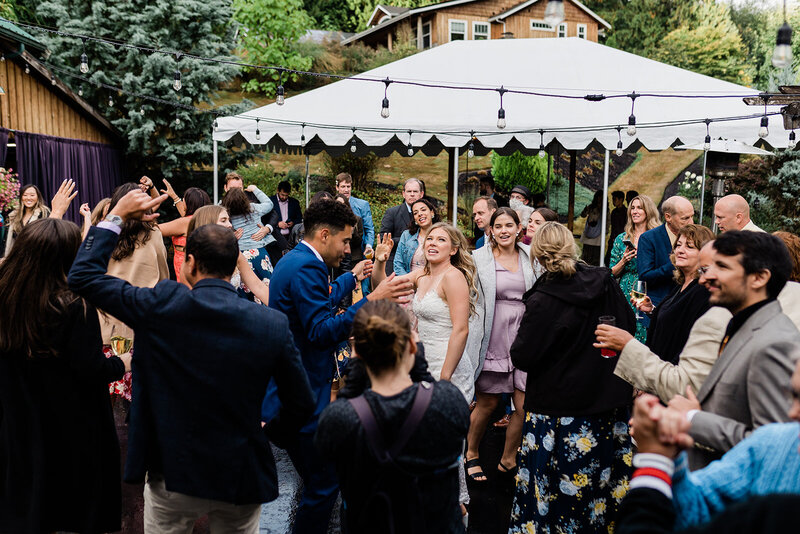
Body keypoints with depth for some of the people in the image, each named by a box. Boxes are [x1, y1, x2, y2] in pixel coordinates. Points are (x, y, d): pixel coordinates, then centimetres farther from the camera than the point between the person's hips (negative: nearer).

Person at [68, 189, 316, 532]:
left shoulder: (163, 305, -16)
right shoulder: (273, 324, -12)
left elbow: (83, 275, -5)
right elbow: (301, 404, -6)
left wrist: (116, 216, 1)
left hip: (172, 477, -1)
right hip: (241, 477, 1)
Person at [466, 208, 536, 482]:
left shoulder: (531, 257, 8)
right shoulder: (479, 258, 0)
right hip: (493, 340, -3)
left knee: (526, 405, 0)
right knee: (487, 404, 6)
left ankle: (508, 460, 22)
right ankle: (471, 454, 32)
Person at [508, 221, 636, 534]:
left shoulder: (542, 301, -20)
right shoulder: (605, 283, -4)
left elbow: (522, 358, -17)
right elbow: (629, 327, 10)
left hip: (558, 405, -5)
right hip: (608, 399, 5)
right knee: (604, 474, 18)